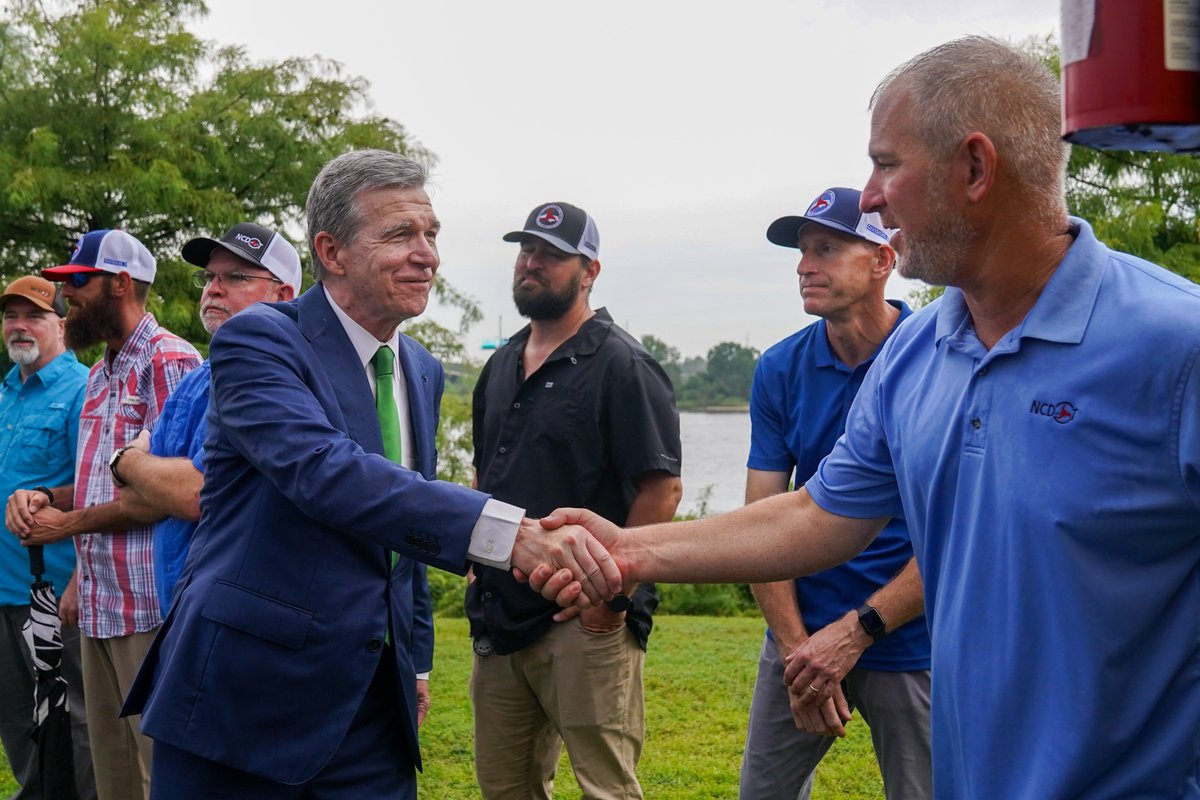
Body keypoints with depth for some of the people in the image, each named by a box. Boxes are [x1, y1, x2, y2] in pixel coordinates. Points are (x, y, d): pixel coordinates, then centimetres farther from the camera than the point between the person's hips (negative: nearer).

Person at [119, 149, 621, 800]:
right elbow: (324, 472, -29)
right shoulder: (257, 339, -12)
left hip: (375, 701, 6)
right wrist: (511, 533, -38)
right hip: (247, 695, -6)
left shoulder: (422, 373, 12)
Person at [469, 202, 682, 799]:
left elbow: (661, 489, -15)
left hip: (587, 622, -7)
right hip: (501, 621, 8)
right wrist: (476, 563, 13)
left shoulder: (620, 365, -9)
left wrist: (612, 593, -17)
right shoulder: (501, 367, 15)